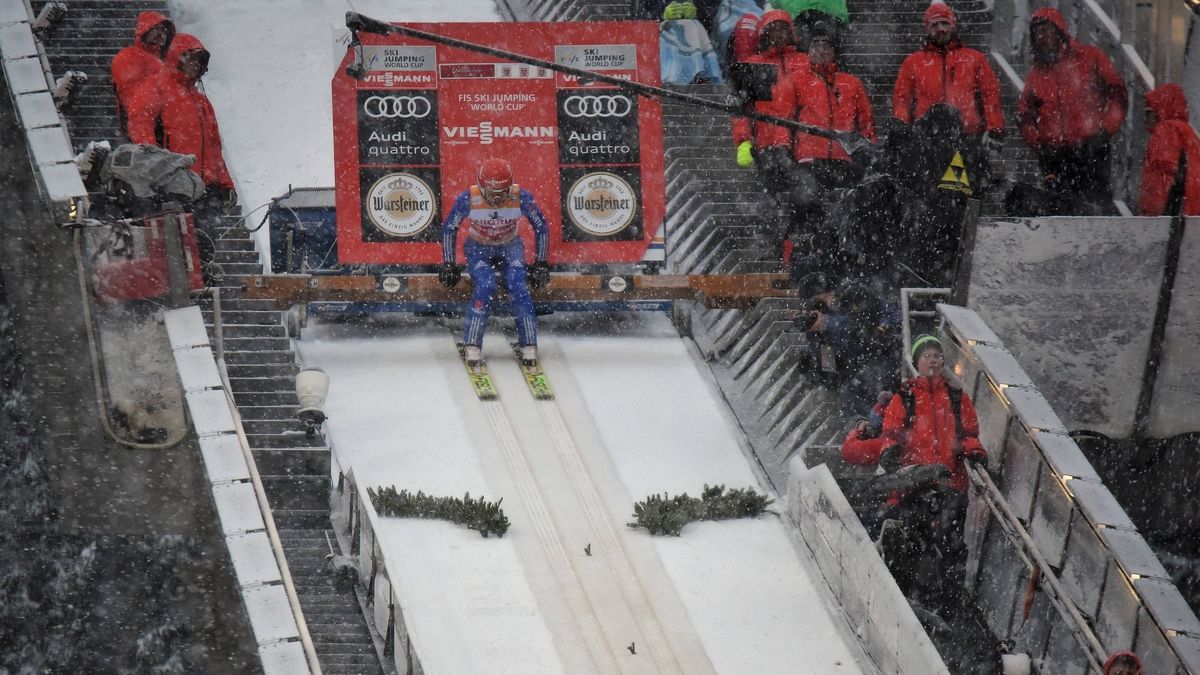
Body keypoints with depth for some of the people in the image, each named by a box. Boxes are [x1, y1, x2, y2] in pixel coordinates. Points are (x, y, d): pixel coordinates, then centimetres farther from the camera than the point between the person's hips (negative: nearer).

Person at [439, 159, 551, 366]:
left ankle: (529, 346, -13)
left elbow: (541, 227, -9)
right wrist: (448, 264, -9)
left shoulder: (521, 197, -26)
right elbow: (448, 228, -10)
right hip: (478, 248, -1)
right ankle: (472, 346, -19)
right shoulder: (468, 199, -28)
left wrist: (541, 263, -8)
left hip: (510, 247, 1)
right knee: (485, 287, -26)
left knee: (518, 287, -22)